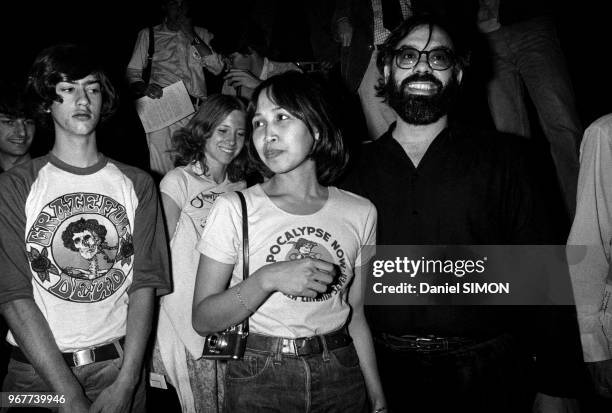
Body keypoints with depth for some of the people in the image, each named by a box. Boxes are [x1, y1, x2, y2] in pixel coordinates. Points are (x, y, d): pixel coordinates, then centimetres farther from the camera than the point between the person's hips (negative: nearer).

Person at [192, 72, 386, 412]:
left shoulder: (360, 212, -2)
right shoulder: (234, 209, -9)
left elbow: (355, 314, 6)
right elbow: (203, 320, -11)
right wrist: (267, 279, -25)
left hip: (341, 378, 2)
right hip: (258, 381, -2)